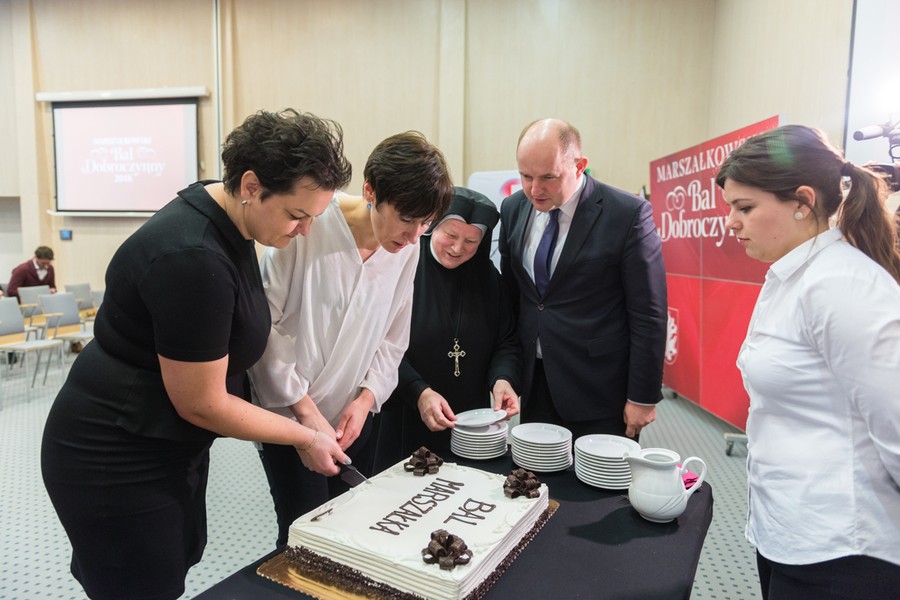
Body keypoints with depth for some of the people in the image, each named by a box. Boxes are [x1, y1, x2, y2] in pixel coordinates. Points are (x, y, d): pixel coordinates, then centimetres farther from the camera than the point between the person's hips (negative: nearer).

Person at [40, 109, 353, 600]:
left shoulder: (226, 213, -4)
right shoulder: (193, 260, -31)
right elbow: (201, 403, -23)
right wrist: (305, 438, -12)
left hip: (170, 444, 8)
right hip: (114, 463, -8)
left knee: (181, 559, 22)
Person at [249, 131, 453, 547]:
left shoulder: (407, 248, -3)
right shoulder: (308, 228, -21)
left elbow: (392, 337, 6)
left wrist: (367, 398, -5)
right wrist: (305, 409, -14)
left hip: (353, 416, 5)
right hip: (289, 415, -4)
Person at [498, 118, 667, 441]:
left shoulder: (628, 214, -14)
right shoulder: (513, 209, 2)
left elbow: (648, 315, -11)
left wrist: (642, 397, -9)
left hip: (600, 393, -4)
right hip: (533, 386, 5)